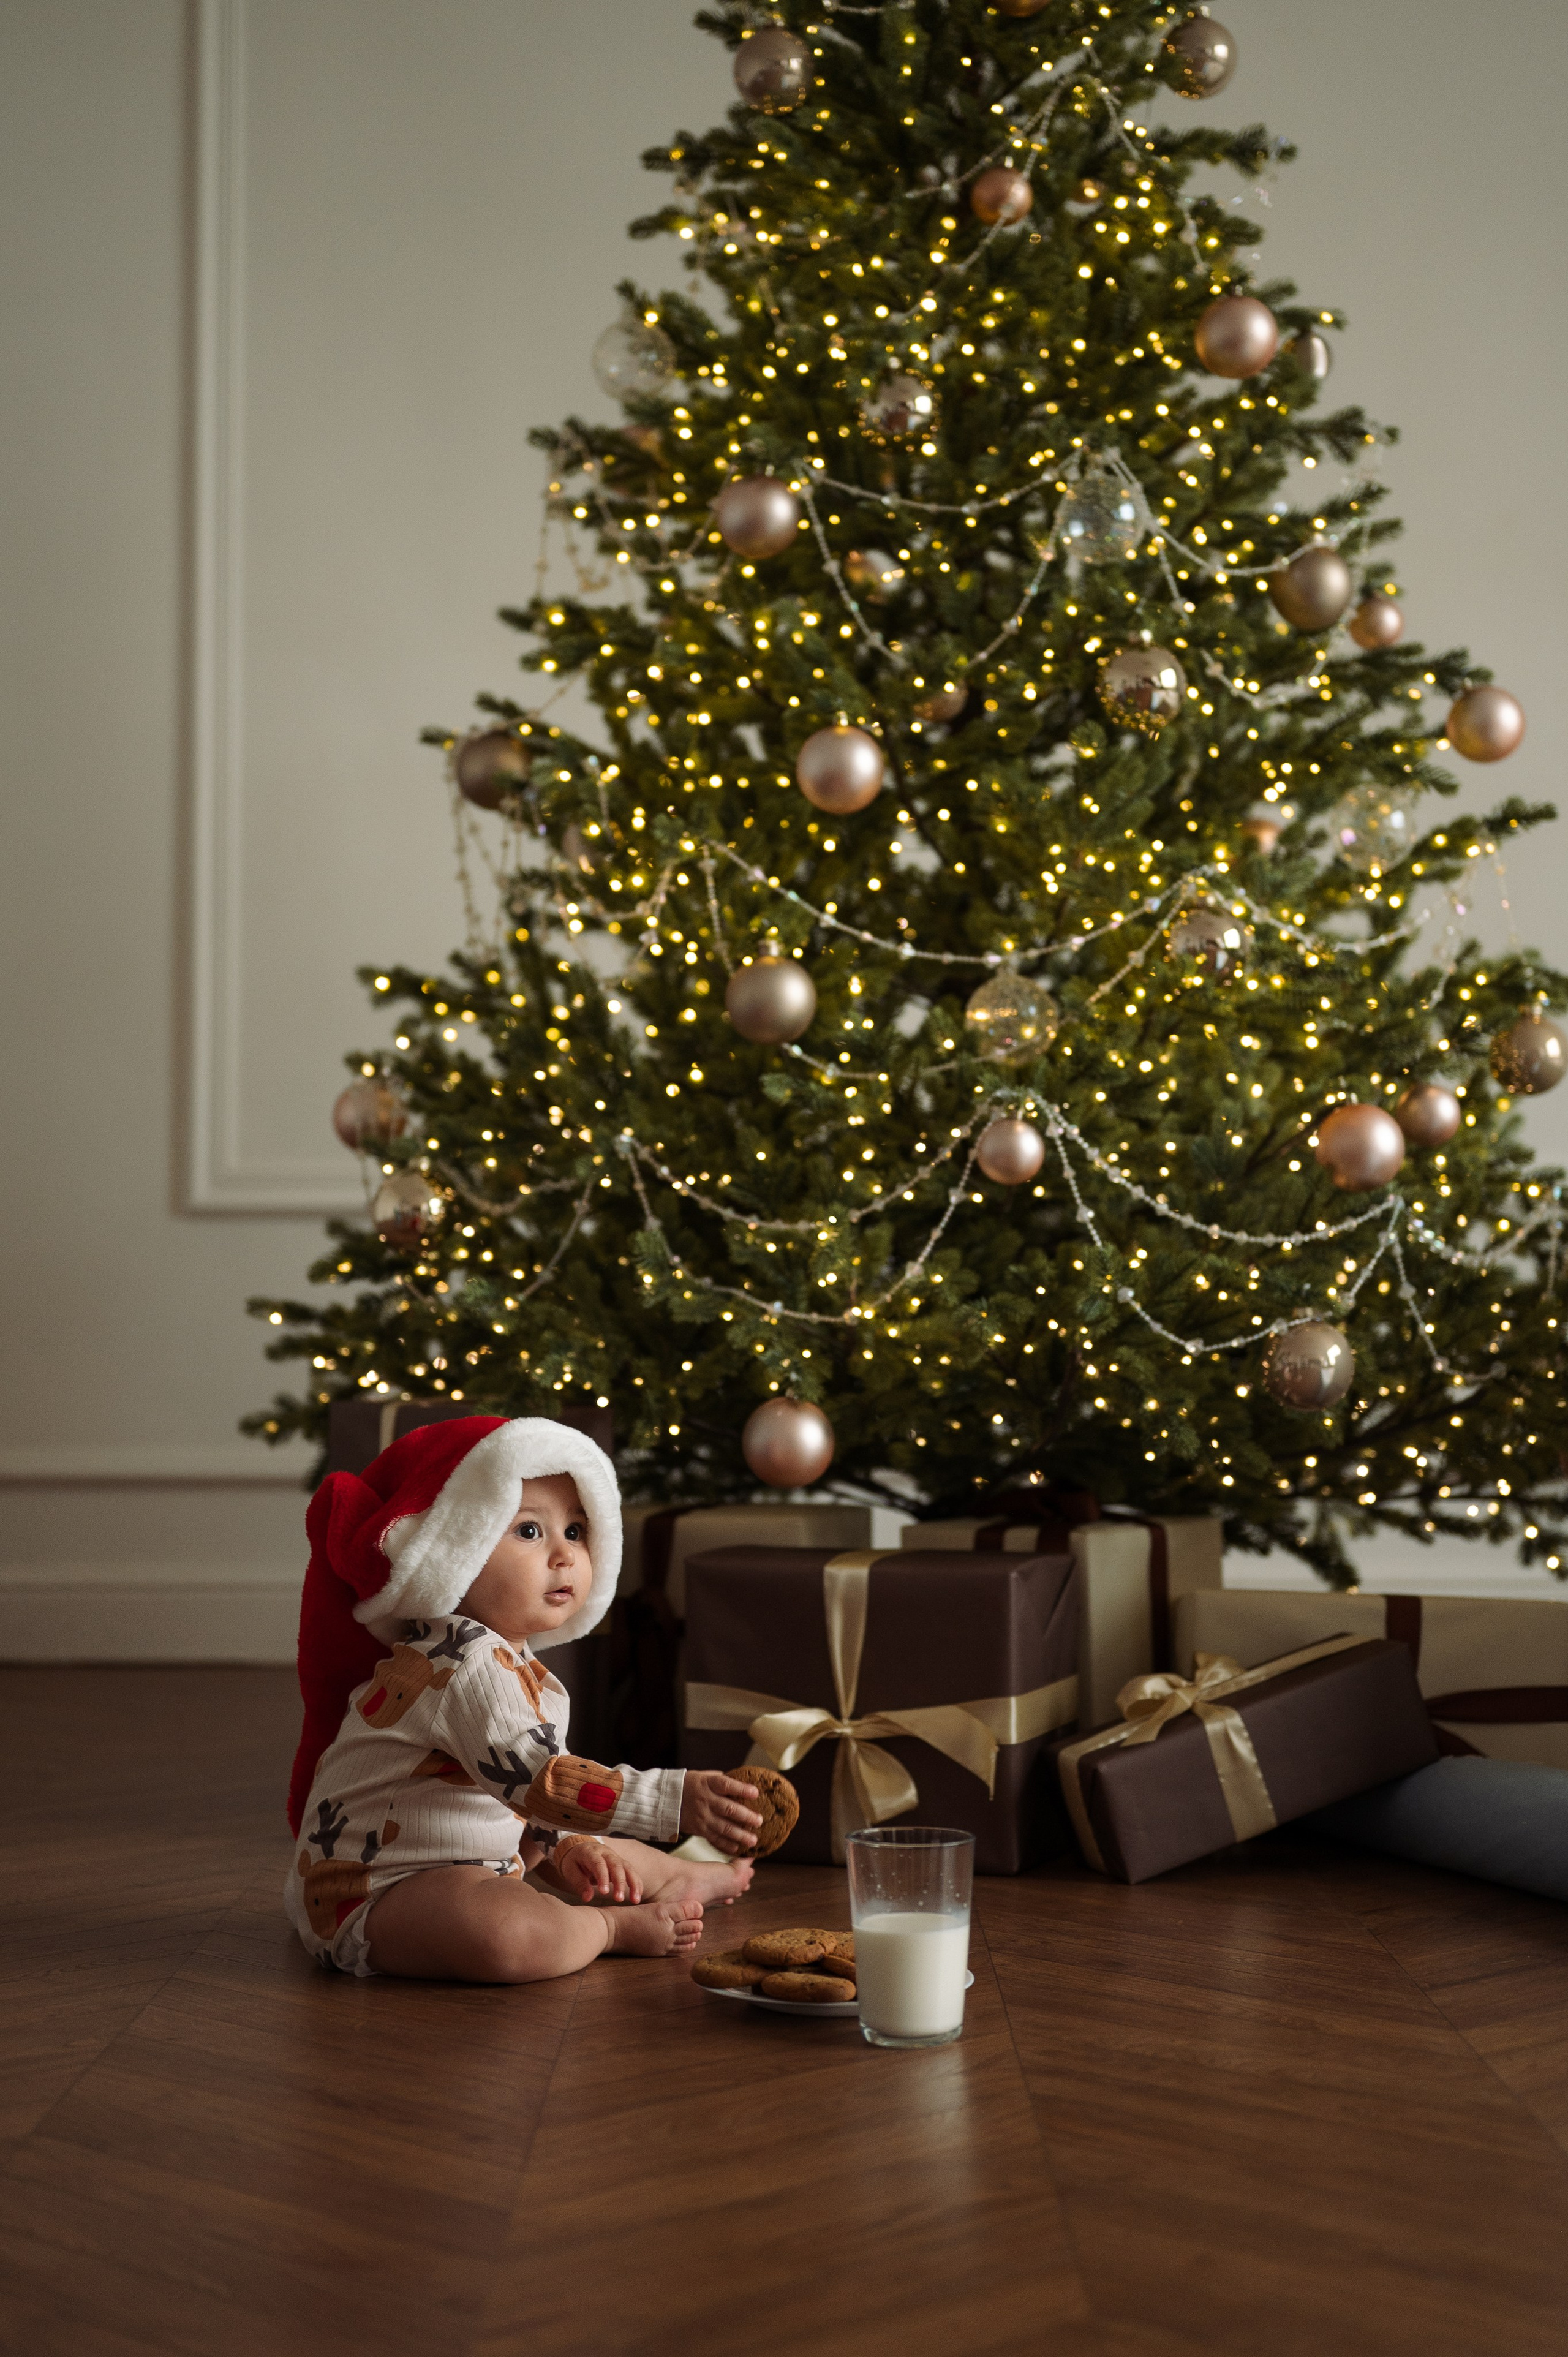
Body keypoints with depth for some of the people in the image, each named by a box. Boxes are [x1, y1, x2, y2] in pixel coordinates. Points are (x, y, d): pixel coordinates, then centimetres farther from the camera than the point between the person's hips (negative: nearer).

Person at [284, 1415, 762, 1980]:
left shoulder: (517, 1662, 11)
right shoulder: (463, 1663, -25)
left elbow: (526, 1794, 20)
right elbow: (535, 1780, -35)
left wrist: (569, 1846, 1)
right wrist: (676, 1799, -41)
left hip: (475, 1868, 11)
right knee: (510, 1935, -36)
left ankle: (697, 1880, 48)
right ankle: (617, 1927, -10)